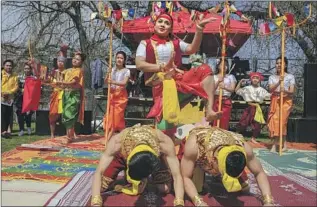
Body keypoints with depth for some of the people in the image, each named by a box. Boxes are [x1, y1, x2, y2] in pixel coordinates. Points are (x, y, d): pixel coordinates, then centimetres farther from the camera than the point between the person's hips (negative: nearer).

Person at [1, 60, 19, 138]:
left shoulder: (14, 76, 12)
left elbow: (16, 86, 2)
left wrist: (9, 92, -13)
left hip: (10, 98, 3)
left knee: (8, 116, 5)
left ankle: (5, 130, 13)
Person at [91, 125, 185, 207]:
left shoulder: (165, 143, -42)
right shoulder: (117, 143, -43)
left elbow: (177, 175, -35)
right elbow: (99, 172, -37)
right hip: (123, 154, 0)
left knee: (165, 189, -12)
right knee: (100, 187, -10)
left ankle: (143, 180, 18)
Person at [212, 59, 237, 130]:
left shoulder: (231, 77, 11)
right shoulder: (214, 77, 10)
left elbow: (232, 89, 0)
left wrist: (225, 87, -19)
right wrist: (218, 81, -13)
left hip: (226, 101, 0)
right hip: (216, 100, 0)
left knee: (224, 122, -2)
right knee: (215, 122, -4)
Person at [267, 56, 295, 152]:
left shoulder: (290, 77, 3)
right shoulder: (272, 77, 9)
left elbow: (292, 91, -4)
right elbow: (270, 89, -5)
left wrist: (286, 91, -25)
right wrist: (279, 82, -20)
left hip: (286, 100, -3)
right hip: (275, 100, 3)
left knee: (281, 121, -12)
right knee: (275, 121, -5)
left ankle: (275, 145, -9)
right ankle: (284, 144, 5)